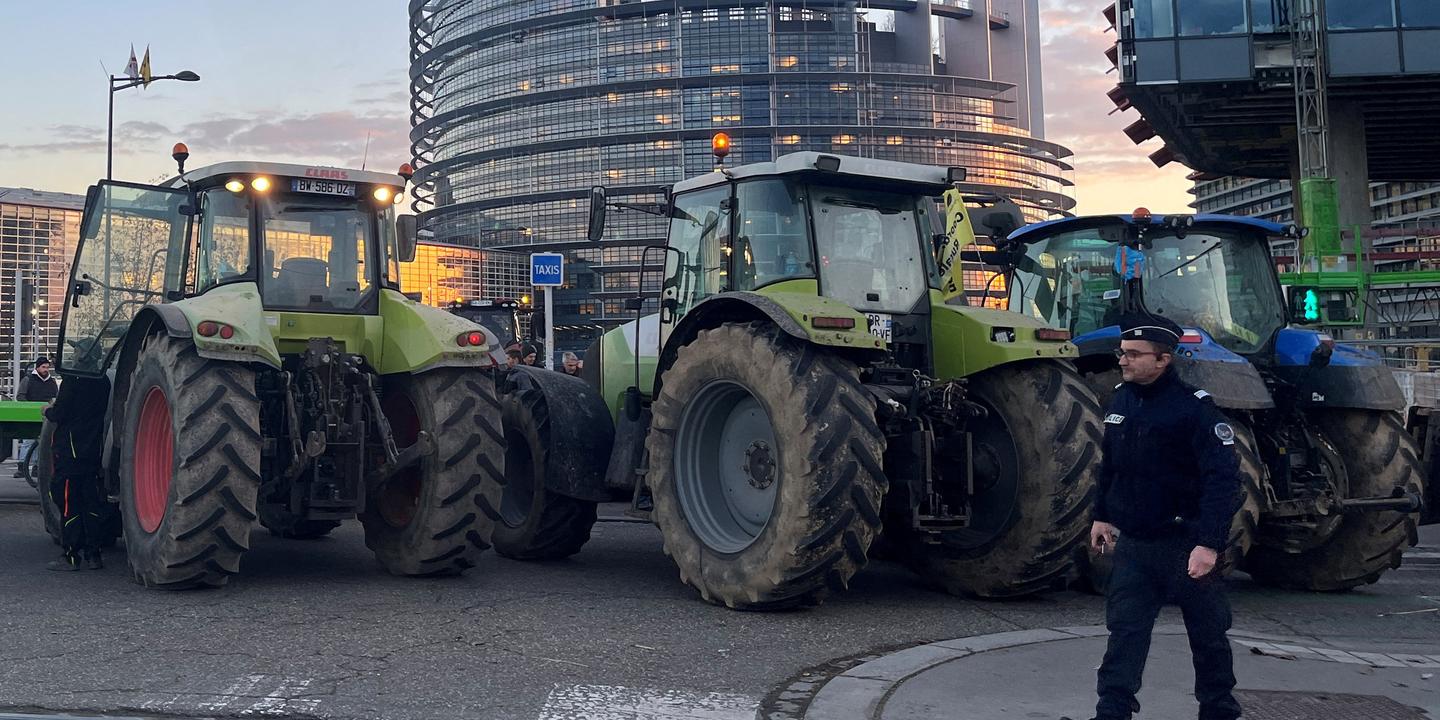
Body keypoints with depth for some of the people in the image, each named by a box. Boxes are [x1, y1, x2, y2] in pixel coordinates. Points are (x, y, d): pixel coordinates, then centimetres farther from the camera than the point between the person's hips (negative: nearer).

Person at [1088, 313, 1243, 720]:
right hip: (1132, 543, 5)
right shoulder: (1121, 400, 5)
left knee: (1207, 635, 11)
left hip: (1184, 544, -5)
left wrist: (1209, 544, -27)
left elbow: (1223, 479, -21)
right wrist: (1103, 515, 20)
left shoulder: (1194, 407, -16)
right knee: (1124, 632, 1)